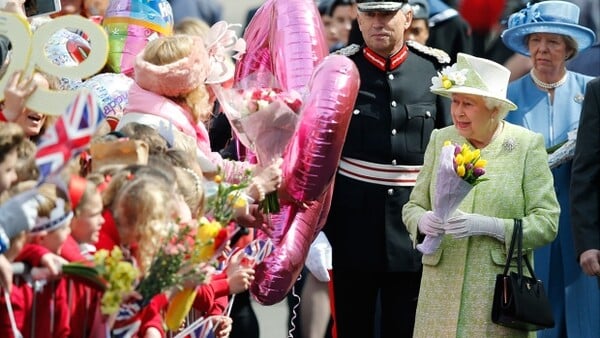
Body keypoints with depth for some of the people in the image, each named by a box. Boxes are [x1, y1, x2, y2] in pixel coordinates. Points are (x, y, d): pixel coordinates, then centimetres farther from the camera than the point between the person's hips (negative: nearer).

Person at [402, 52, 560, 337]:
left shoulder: (528, 145, -1)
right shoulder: (440, 140, 8)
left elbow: (547, 223, -6)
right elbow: (413, 206, 12)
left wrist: (487, 226, -18)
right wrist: (423, 221, -11)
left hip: (501, 293, -3)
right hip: (442, 291, 3)